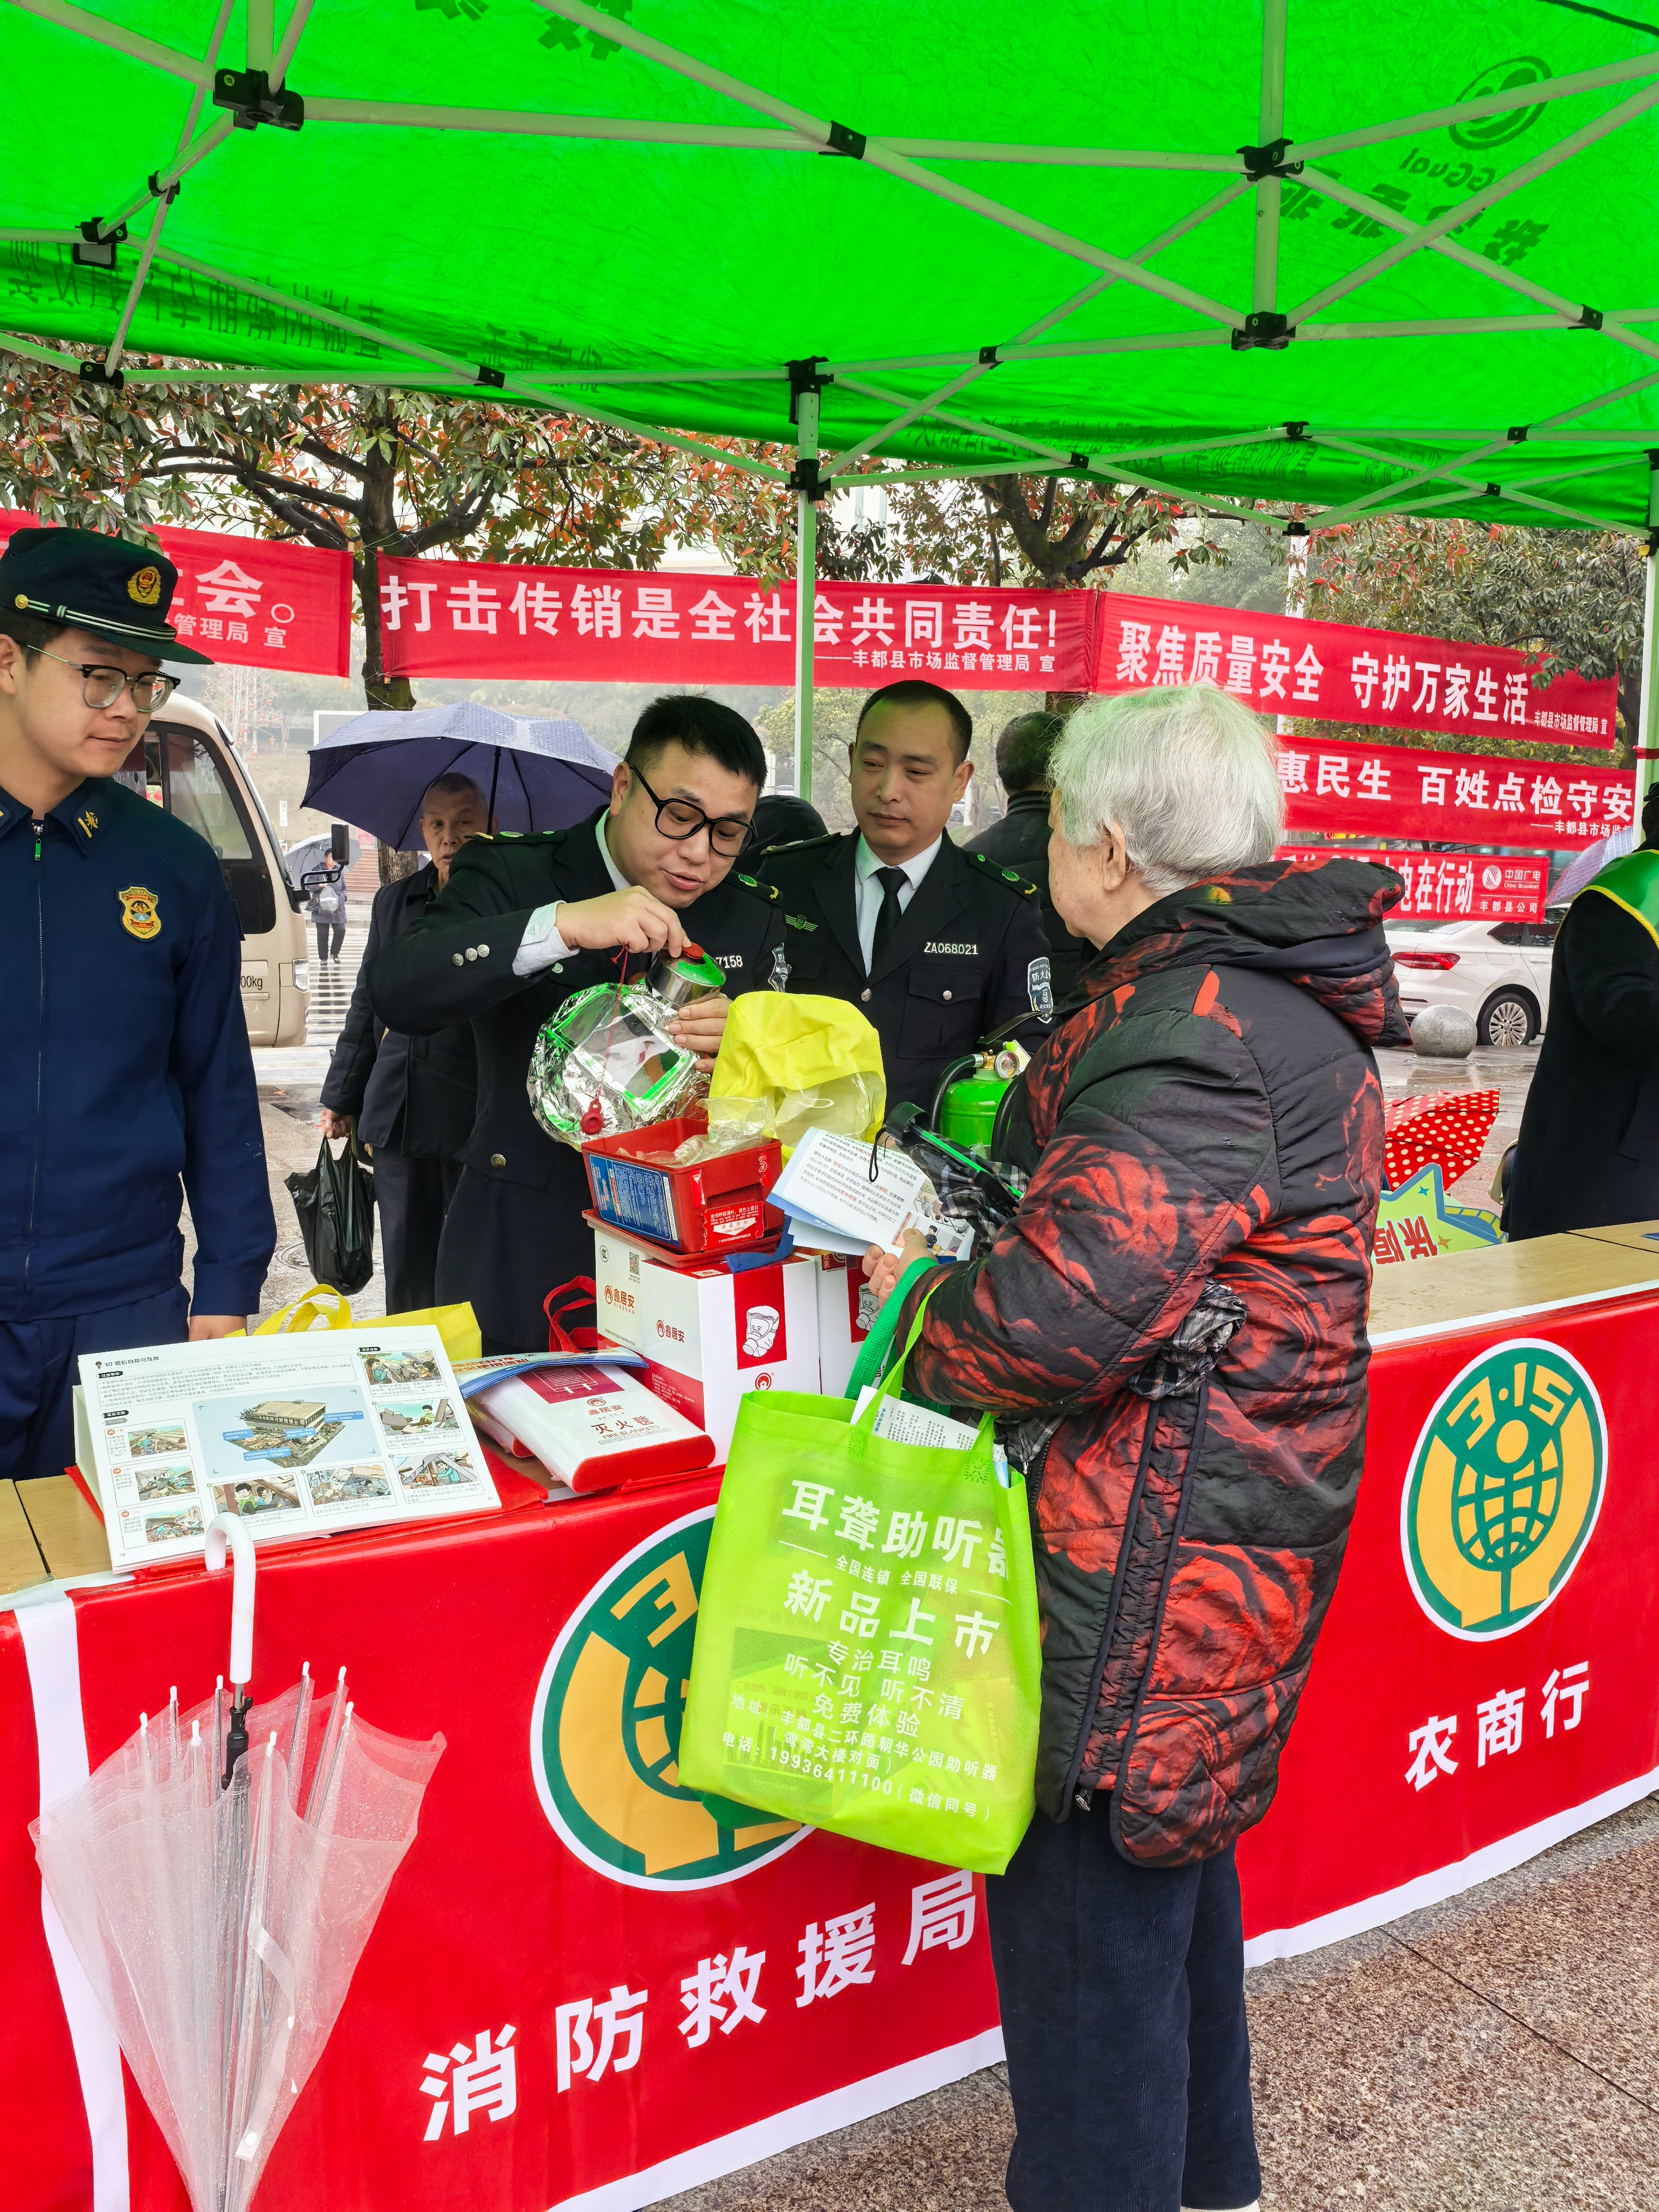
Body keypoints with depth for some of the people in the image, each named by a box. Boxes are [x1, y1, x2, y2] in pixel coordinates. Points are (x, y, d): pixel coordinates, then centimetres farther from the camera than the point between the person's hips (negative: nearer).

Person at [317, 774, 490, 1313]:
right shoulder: (393, 901, 15)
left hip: (474, 1121, -5)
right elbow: (367, 1003, 20)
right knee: (405, 1272, 11)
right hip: (396, 1117, 5)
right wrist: (341, 1098, 20)